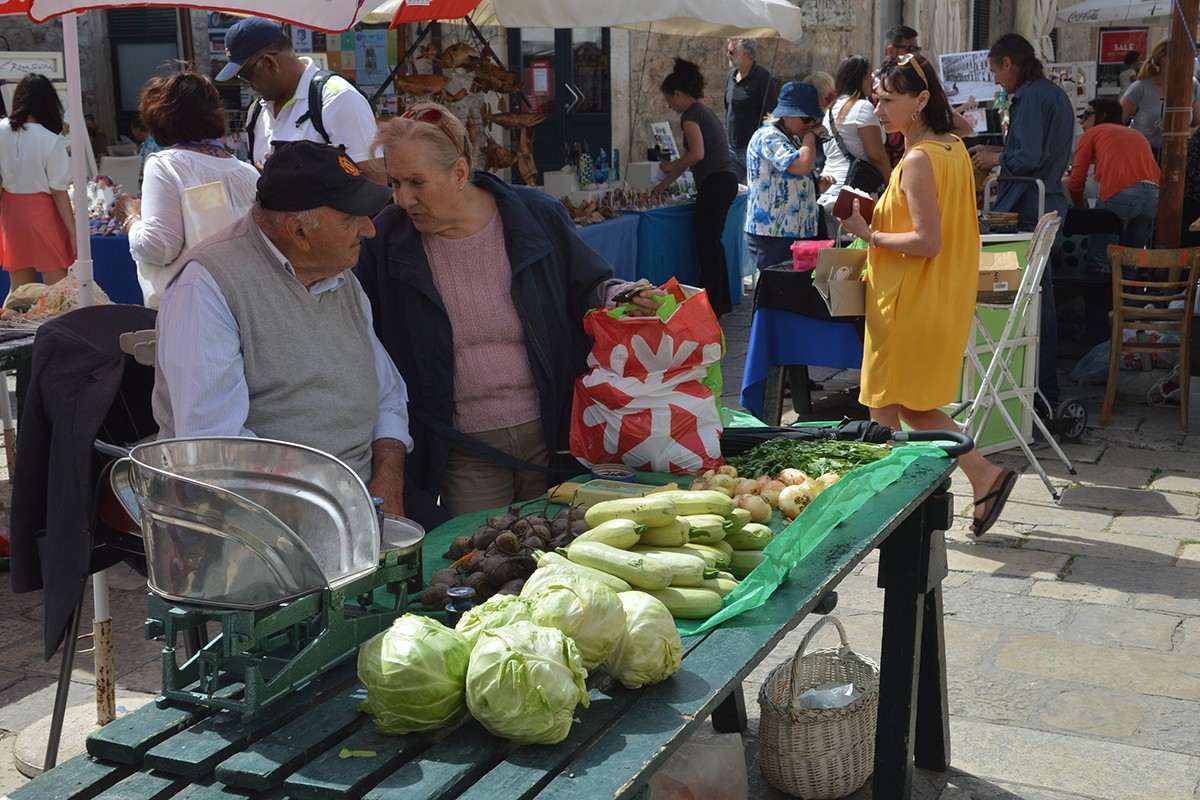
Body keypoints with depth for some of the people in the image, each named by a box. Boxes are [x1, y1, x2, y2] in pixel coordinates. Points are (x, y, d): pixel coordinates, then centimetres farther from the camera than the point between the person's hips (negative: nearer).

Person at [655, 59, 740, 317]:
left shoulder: (691, 114, -8)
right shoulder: (703, 111, 22)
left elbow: (697, 154, -21)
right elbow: (691, 157, 27)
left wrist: (670, 167, -5)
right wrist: (661, 186, 30)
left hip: (715, 182, -10)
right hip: (726, 180, 10)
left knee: (706, 241, -4)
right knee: (711, 241, 15)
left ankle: (713, 306, -1)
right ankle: (722, 302, 21)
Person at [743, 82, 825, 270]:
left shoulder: (793, 139, 19)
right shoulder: (767, 137, -12)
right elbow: (802, 165, -28)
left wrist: (819, 183, 9)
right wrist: (809, 136, -9)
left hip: (799, 233, 10)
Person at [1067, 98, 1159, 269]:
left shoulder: (1092, 133, 19)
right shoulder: (1137, 135, 34)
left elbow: (1075, 183, 15)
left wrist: (1082, 209, 32)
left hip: (1118, 193, -5)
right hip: (1153, 194, 5)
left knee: (1096, 261, 7)